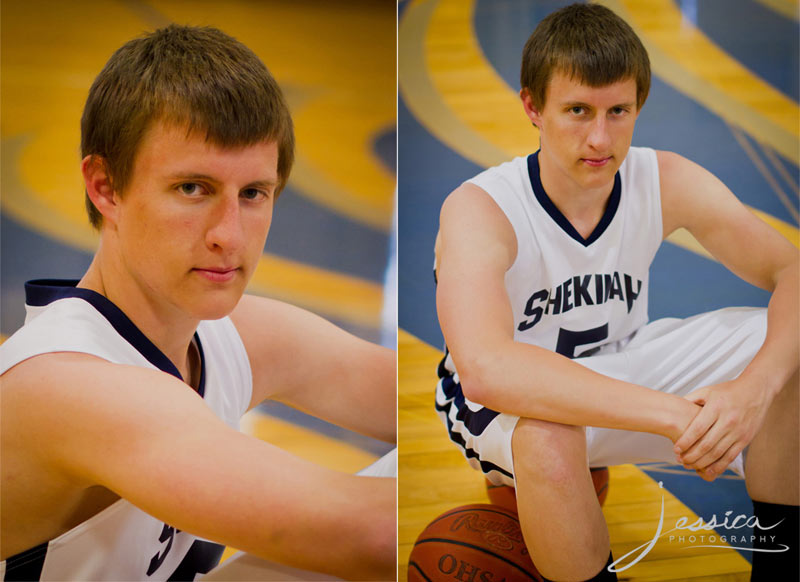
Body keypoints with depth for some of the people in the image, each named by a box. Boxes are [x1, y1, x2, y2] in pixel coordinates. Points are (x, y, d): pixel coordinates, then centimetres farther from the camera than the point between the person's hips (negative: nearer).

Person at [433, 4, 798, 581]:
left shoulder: (667, 182, -15)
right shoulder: (478, 209, -29)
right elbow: (486, 370, -45)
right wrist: (675, 414, -48)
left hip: (619, 370, 5)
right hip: (500, 406, -5)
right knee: (547, 434, -40)